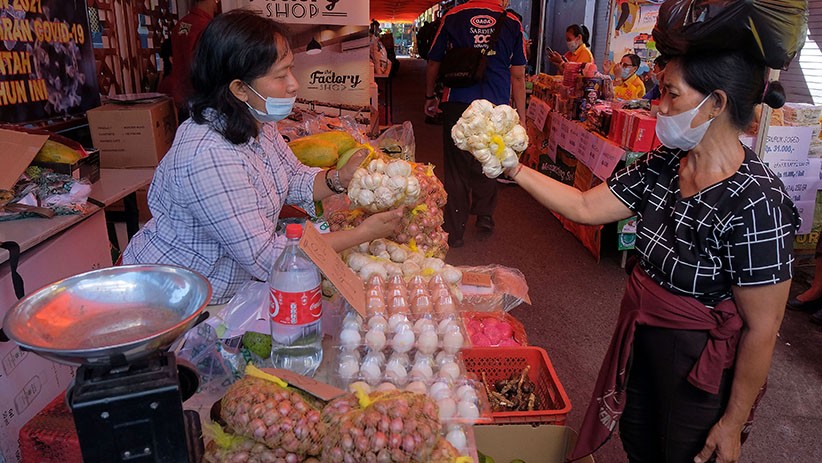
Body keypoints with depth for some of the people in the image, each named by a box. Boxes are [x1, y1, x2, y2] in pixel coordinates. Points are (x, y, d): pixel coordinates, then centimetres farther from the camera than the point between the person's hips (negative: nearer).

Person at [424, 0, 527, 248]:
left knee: (457, 167, 7)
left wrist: (430, 97, 24)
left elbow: (433, 63, 10)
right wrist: (521, 116, 11)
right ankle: (484, 215, 27)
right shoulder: (512, 23, 5)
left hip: (457, 104, 0)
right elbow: (518, 76, 6)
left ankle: (454, 231, 12)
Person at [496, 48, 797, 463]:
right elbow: (585, 208, -2)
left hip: (700, 366, -6)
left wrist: (734, 422, -14)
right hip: (641, 340, 7)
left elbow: (761, 330, -22)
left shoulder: (755, 203, -28)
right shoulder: (663, 167, -7)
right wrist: (514, 169, -8)